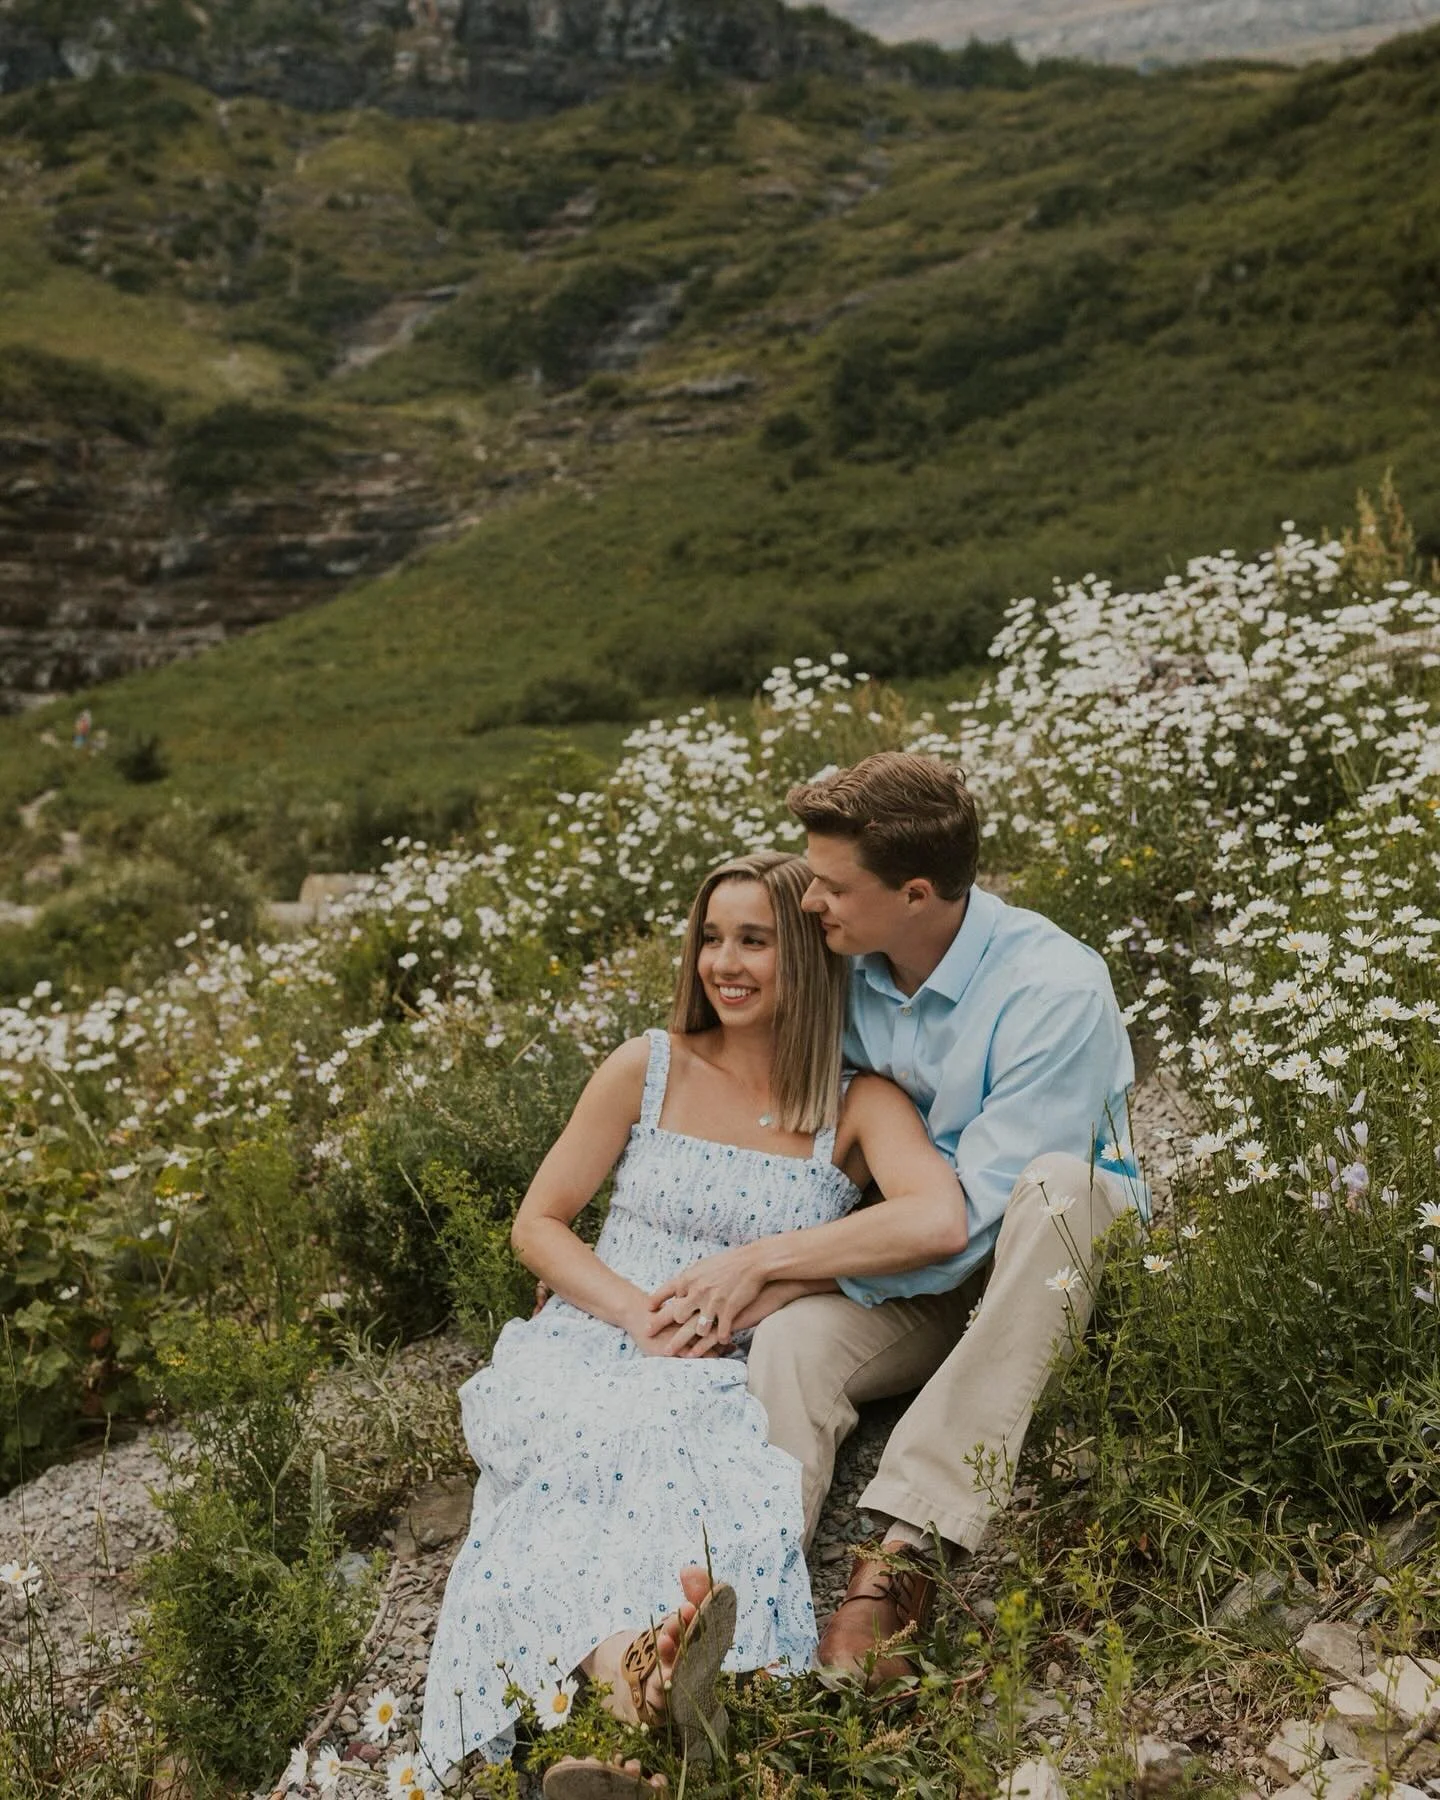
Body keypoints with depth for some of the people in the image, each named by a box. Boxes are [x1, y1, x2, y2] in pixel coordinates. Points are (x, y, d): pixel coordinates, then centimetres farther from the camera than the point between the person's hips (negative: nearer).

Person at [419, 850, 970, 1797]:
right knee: (617, 1447, -34)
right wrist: (636, 1313, -10)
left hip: (726, 1388, -1)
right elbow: (538, 1224, 8)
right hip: (588, 1359, 1)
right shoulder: (649, 1069, 8)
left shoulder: (860, 1106, 3)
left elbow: (940, 1222, -18)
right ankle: (634, 1694, -55)